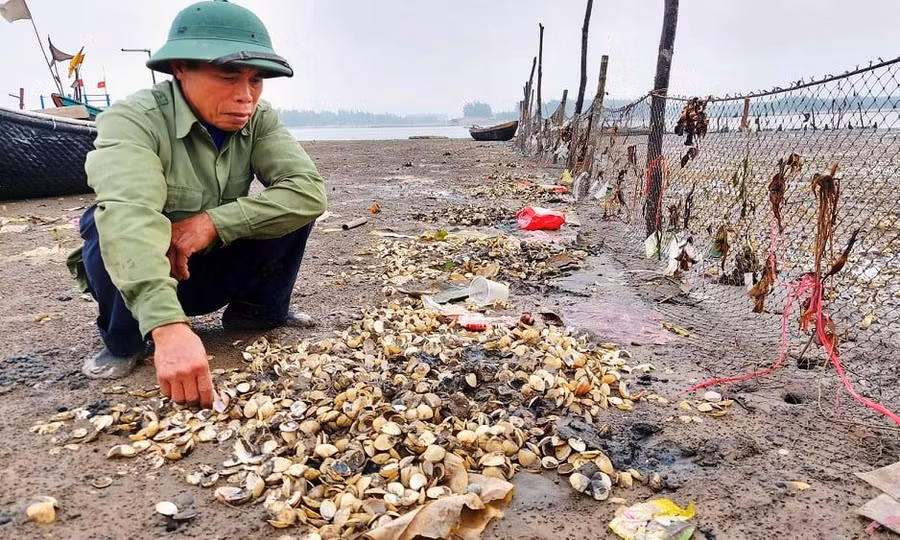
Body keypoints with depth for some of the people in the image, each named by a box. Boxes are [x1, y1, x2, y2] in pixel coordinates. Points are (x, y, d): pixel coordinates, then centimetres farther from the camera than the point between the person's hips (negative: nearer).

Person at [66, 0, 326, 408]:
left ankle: (257, 311, 4)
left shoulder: (259, 121, -12)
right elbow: (127, 212, -43)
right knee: (116, 227, -34)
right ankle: (123, 343, -6)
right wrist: (168, 327, -58)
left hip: (218, 269, 3)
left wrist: (214, 222, -36)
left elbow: (309, 190, -25)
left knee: (290, 203, -17)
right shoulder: (134, 119, -26)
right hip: (138, 278, -3)